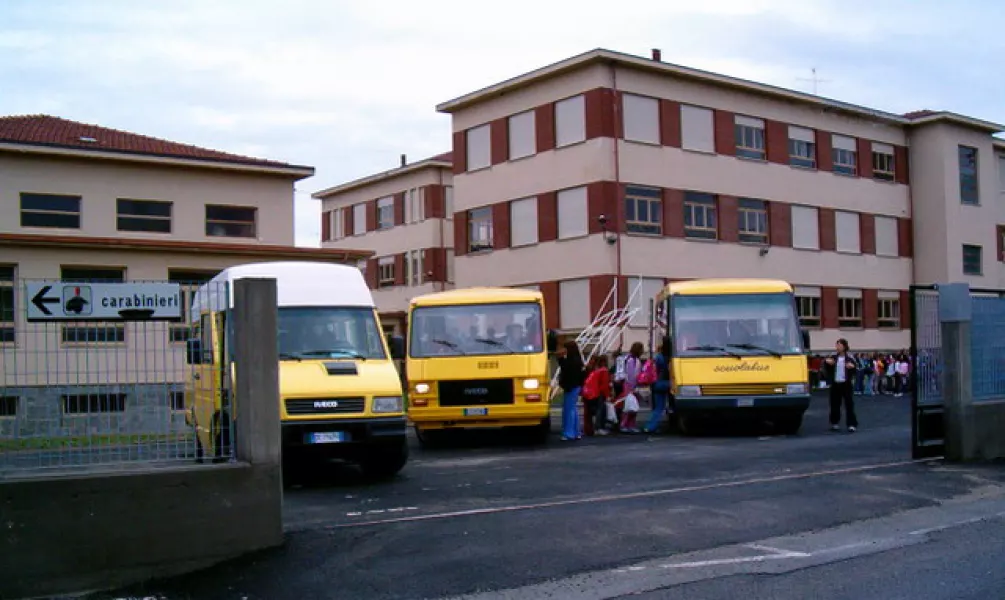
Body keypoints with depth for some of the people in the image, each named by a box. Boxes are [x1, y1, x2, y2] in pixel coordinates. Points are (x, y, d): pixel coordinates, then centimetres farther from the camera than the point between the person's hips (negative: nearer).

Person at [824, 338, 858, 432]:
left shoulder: (850, 357, -4)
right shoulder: (833, 356, 5)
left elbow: (856, 370, -5)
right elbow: (827, 367, 14)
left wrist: (852, 366, -26)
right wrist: (827, 362, -6)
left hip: (846, 384, -3)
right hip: (835, 384, 3)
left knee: (849, 404, -4)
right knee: (835, 404, 10)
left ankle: (852, 424, -2)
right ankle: (834, 423, 23)